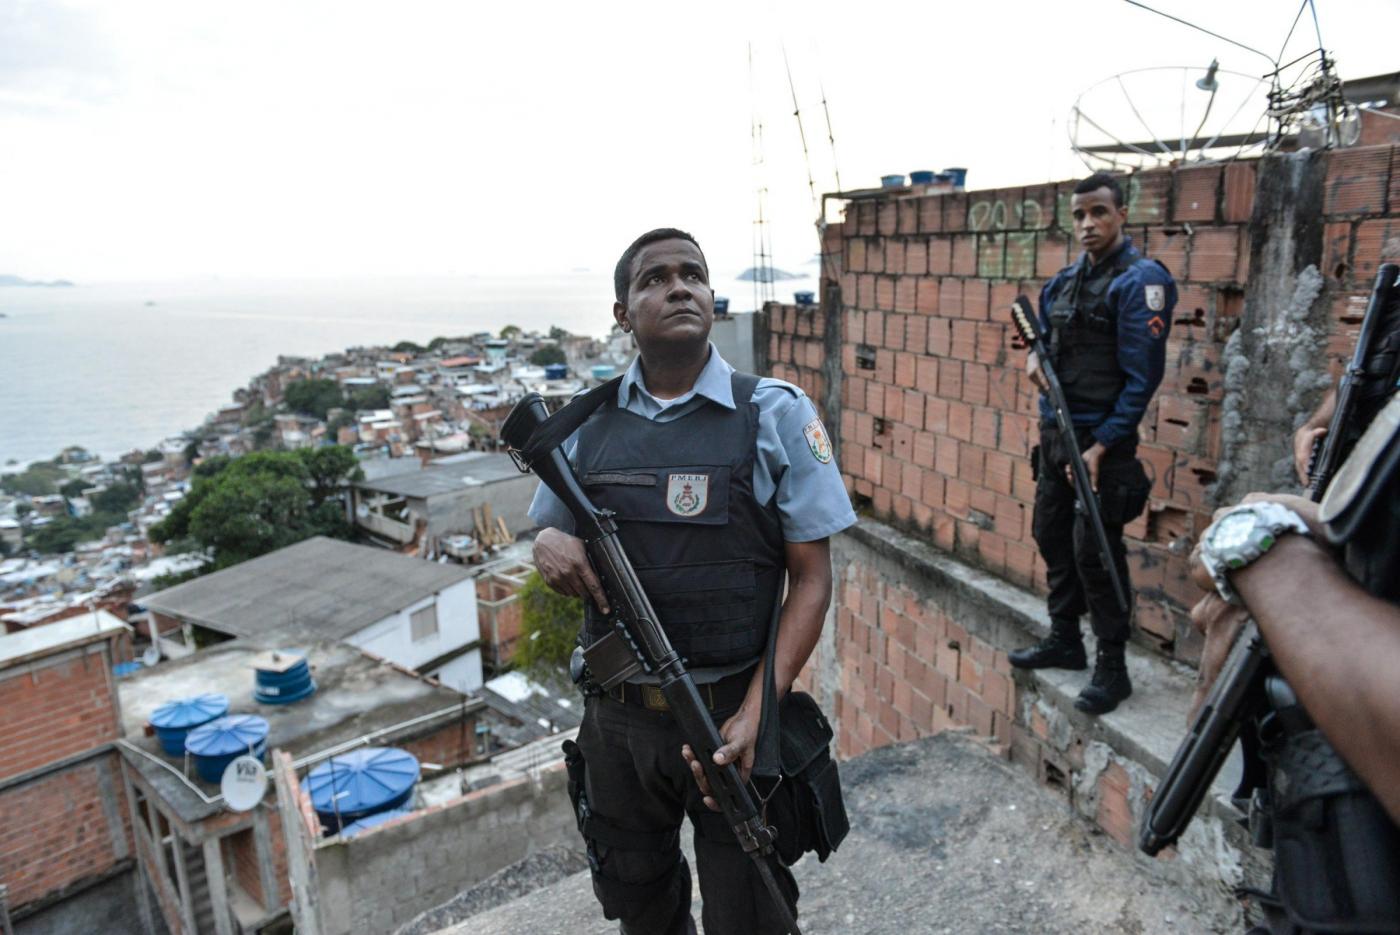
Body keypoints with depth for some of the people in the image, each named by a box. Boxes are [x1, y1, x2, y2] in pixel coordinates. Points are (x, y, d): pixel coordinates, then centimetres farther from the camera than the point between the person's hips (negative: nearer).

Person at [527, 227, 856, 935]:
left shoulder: (775, 415, -8)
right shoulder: (587, 424, 1)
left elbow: (811, 578, -8)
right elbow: (551, 538, 12)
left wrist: (755, 712, -19)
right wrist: (549, 546, -13)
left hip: (731, 714, -3)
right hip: (617, 718, 3)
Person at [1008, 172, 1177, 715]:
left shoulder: (1140, 281, -13)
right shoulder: (1065, 280, 10)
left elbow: (1142, 375, -17)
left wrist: (1100, 447, -19)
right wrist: (1035, 356, 2)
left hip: (1101, 439, -8)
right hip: (1055, 431, 8)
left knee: (1095, 551, -4)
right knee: (1051, 536, 15)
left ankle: (1112, 667, 10)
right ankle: (1064, 640, 31)